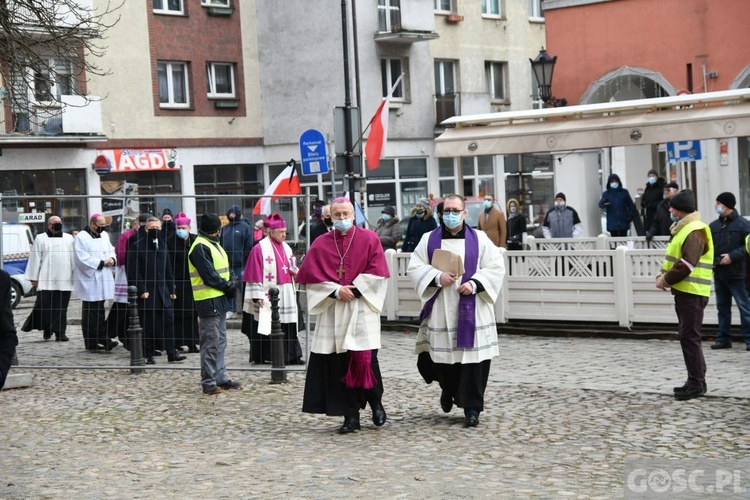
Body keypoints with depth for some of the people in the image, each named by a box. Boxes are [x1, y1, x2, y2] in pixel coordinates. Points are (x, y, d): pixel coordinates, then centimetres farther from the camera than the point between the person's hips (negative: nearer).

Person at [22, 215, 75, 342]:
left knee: (61, 307, 2)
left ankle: (60, 332, 6)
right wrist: (34, 278, 0)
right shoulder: (40, 239, 7)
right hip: (46, 280, -2)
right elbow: (35, 259, 4)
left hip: (64, 280, 2)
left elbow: (73, 257, 10)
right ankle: (47, 329, 11)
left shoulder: (68, 238, 14)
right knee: (44, 306, -6)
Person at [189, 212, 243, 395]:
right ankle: (208, 383, -2)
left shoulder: (214, 245, 17)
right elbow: (209, 276, -19)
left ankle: (221, 378, 23)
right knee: (211, 344, -7)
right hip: (209, 301, -10)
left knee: (220, 342, 16)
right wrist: (227, 286, -11)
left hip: (219, 299, 10)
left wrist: (230, 283, 0)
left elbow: (224, 271, 18)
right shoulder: (200, 247, -15)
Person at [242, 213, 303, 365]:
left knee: (288, 326, 5)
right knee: (265, 326, -2)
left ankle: (290, 355, 8)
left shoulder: (286, 248, 11)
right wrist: (257, 295, -15)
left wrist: (296, 273, -3)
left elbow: (292, 268, 21)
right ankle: (261, 356, 6)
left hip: (286, 295, 6)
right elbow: (255, 273, -11)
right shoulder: (260, 248, -9)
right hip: (268, 295, -6)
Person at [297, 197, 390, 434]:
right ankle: (350, 415, 6)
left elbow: (377, 272, -3)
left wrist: (355, 290, -12)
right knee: (339, 363, -1)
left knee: (365, 360, -10)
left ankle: (376, 403, 15)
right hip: (333, 312, 2)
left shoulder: (369, 239, 4)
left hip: (362, 309, -2)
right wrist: (336, 291, -10)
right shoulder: (321, 244, 8)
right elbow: (311, 276, 1)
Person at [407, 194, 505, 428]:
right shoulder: (429, 240, 7)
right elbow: (414, 267, 2)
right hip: (440, 310, 1)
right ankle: (449, 389, 36)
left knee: (472, 356, -5)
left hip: (471, 310, -1)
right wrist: (437, 277, -15)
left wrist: (474, 283, -15)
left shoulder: (479, 239, 4)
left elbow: (496, 268, 0)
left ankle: (472, 408, 3)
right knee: (440, 356, 5)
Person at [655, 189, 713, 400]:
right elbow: (672, 257, 21)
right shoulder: (682, 229, 16)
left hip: (692, 293, -10)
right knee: (688, 337, 14)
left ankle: (696, 383, -5)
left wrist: (666, 280, -14)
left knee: (689, 337, -9)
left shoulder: (694, 232, -17)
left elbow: (686, 265, -24)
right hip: (683, 291, 10)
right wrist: (662, 275, 5)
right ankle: (696, 381, 21)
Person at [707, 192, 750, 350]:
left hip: (735, 273, -6)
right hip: (718, 273, 6)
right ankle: (723, 339, 19)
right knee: (722, 307, 12)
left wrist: (732, 256, -18)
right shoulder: (714, 226, 10)